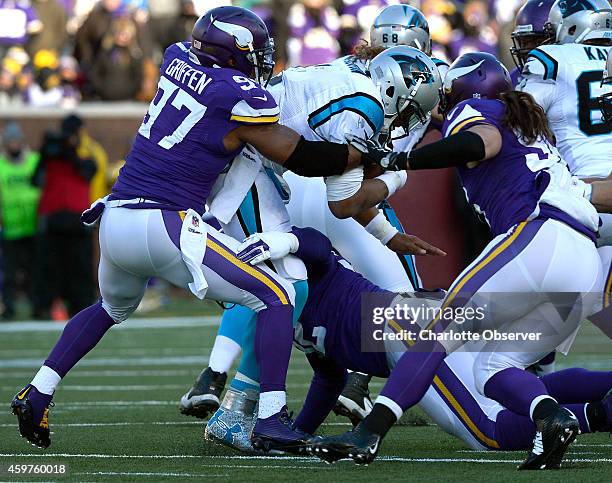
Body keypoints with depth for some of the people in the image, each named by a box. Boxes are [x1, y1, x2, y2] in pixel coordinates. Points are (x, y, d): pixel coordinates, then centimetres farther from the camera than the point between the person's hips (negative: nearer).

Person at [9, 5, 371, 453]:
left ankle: (37, 395, 31)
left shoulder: (177, 60, 10)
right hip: (166, 226, -7)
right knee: (276, 296, 2)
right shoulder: (242, 99, -8)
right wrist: (371, 153, 11)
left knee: (113, 308, 36)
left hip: (114, 219, 7)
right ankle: (272, 420, -8)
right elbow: (304, 159, 0)